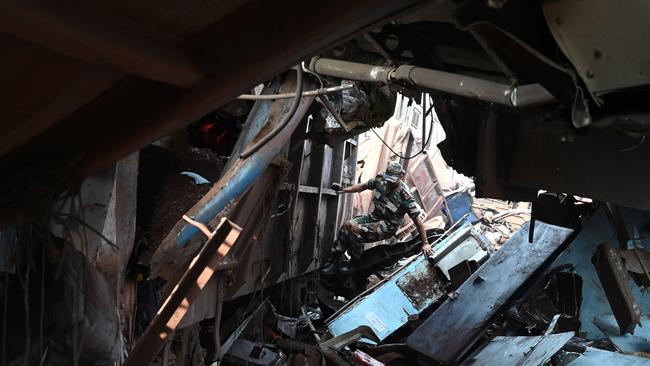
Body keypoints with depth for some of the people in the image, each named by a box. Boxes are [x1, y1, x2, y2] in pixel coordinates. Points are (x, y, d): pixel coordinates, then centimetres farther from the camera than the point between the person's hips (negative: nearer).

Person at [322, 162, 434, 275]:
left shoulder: (406, 198, -20)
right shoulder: (380, 180, -4)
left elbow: (417, 221, -16)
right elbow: (363, 186, 11)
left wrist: (425, 243, -15)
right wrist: (343, 190, 1)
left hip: (388, 226, -6)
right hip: (374, 217, 6)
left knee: (353, 229, -26)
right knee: (347, 226, -16)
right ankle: (334, 262, -10)